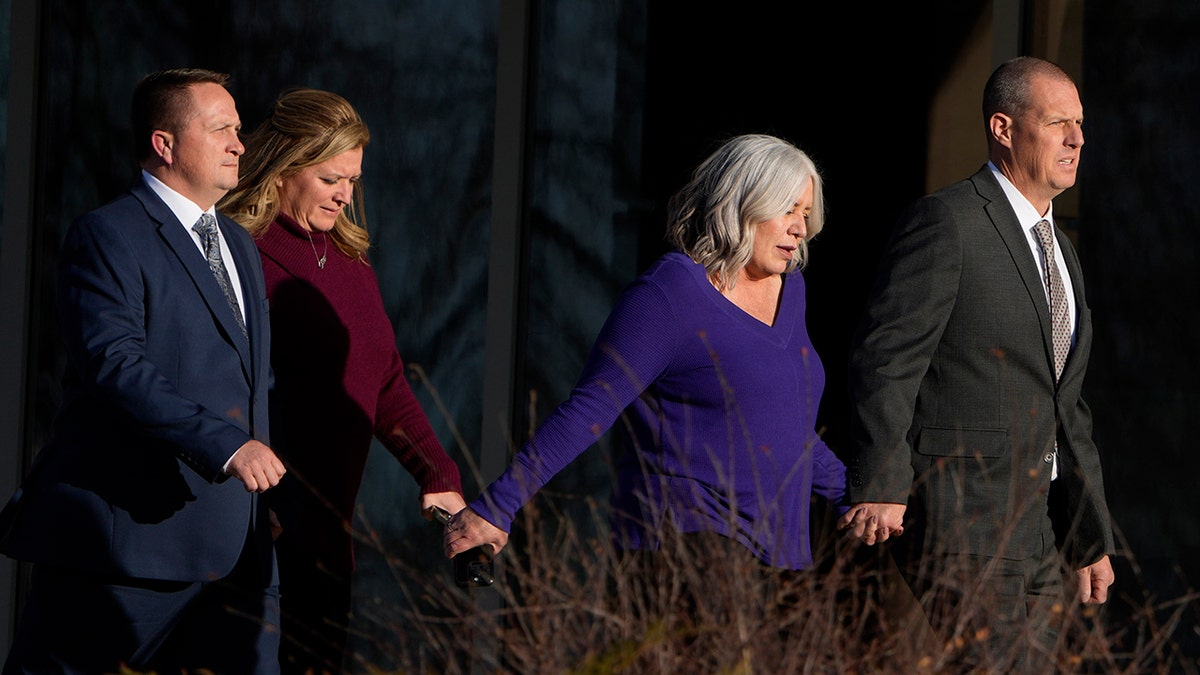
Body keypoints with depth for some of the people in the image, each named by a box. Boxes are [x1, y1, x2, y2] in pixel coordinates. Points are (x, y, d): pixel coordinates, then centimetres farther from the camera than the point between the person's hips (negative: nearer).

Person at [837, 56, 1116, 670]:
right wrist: (881, 488, -24)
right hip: (959, 522, -9)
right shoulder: (945, 223, -8)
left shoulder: (1059, 252, 19)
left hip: (1034, 527, 9)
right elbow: (883, 360, -15)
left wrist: (1092, 540, 22)